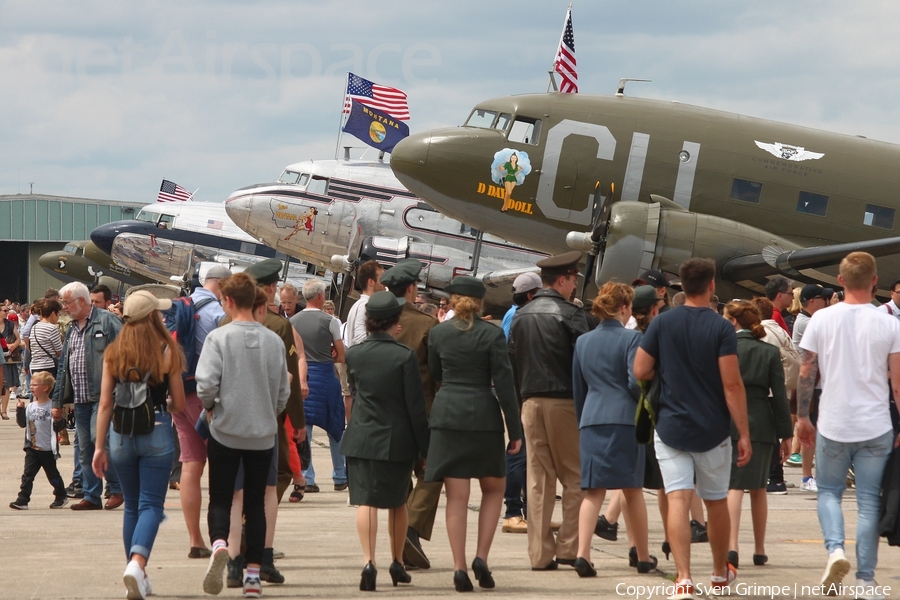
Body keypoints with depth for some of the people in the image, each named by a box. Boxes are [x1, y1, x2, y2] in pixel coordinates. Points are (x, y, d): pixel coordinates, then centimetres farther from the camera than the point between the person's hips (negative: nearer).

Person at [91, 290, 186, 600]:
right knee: (150, 505, -2)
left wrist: (99, 447, 6)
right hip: (156, 432, -3)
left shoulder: (113, 352, 3)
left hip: (121, 434, 3)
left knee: (131, 506, 16)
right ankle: (137, 563, -25)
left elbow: (105, 403, 2)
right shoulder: (167, 351, -4)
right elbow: (178, 404, -1)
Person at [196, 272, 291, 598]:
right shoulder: (274, 341, 0)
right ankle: (253, 573, 9)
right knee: (256, 503, 11)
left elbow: (205, 385, -16)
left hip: (225, 432, -2)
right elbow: (283, 392, 4)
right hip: (263, 434, 3)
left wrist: (210, 408, 4)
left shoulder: (219, 337, -11)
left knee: (220, 499, 7)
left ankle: (219, 543, -22)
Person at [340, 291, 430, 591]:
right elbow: (415, 405, -10)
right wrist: (425, 447, -3)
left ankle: (368, 561, -19)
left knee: (366, 501, -2)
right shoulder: (405, 356, -12)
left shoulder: (353, 353, -2)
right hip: (397, 440, -1)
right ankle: (397, 563, 25)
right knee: (398, 502, 16)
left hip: (361, 438, 1)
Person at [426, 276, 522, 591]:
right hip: (483, 418, -2)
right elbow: (504, 385, -7)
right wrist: (515, 430, -2)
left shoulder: (438, 332, 2)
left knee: (457, 497, 4)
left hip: (447, 416, 2)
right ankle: (481, 556, 3)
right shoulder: (492, 335, -6)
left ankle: (460, 568, 0)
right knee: (494, 488, 16)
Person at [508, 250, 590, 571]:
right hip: (564, 401, -5)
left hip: (531, 402, 5)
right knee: (574, 476, 4)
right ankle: (568, 547, -1)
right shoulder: (570, 315, -9)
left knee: (538, 478, 6)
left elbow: (512, 362, 11)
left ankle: (540, 553, 5)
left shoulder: (520, 316, 9)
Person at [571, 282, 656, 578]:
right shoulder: (631, 338, -6)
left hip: (591, 420, 3)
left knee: (593, 490, 3)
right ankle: (643, 557, 20)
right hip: (625, 419, -3)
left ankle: (582, 553, -15)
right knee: (633, 489, 9)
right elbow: (636, 382, -13)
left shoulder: (583, 341, 10)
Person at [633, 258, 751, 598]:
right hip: (712, 431, -1)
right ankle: (720, 572, 33)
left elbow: (640, 371, -1)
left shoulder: (662, 323, -3)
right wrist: (744, 434, -10)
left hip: (671, 428, 1)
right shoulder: (721, 328, -10)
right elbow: (732, 385, -14)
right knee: (716, 502, 16)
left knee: (677, 500, -4)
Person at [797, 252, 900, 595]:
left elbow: (806, 373, 0)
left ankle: (835, 550, -8)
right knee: (869, 500, 7)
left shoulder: (821, 319, -3)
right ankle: (866, 579, 7)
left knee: (829, 491, 16)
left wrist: (802, 417, 11)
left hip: (833, 425, 0)